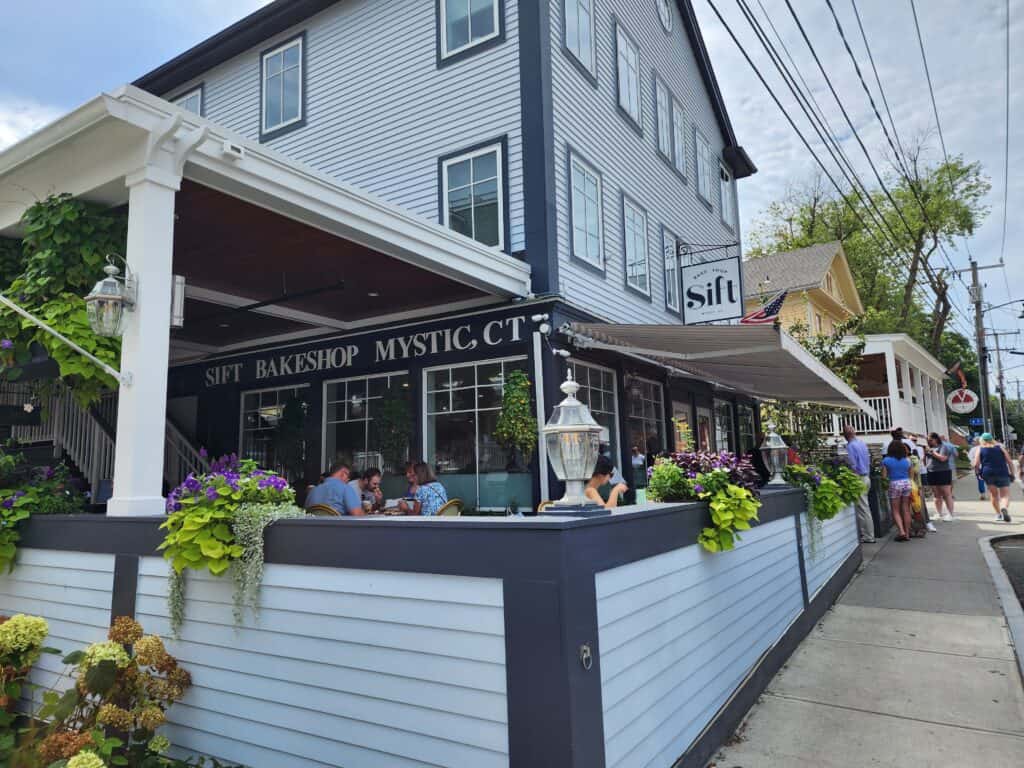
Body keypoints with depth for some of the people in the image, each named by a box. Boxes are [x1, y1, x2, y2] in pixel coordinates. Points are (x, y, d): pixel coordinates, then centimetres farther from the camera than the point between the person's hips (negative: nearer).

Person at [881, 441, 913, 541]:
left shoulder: (886, 461, -6)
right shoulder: (907, 460, 3)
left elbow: (884, 476, -4)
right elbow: (910, 475, 4)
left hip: (894, 484, -3)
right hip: (907, 483, 3)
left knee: (896, 511, 7)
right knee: (906, 510, 9)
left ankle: (902, 532, -8)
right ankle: (907, 534, 13)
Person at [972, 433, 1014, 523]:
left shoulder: (980, 449, 5)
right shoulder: (1000, 447, 9)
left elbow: (976, 464, -4)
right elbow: (1010, 462, 3)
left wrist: (978, 472, 13)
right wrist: (1012, 474, 10)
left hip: (988, 474, 0)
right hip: (1002, 474, 0)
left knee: (994, 494, 18)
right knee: (1005, 495, 2)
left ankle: (998, 514, 17)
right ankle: (1004, 508, -28)